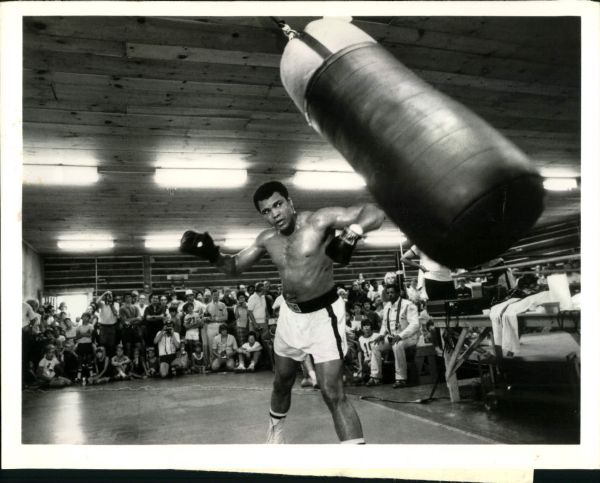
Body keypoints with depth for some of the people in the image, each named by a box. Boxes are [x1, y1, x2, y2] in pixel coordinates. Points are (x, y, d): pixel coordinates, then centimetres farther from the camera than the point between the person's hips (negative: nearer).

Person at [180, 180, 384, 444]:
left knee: (333, 394, -14)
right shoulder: (267, 239, -2)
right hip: (290, 314, 6)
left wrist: (351, 234, -45)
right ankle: (275, 429, 53)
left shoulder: (319, 220, -20)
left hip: (323, 313, -6)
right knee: (282, 382, 24)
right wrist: (212, 254, -12)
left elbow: (375, 213, -25)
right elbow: (234, 266, 8)